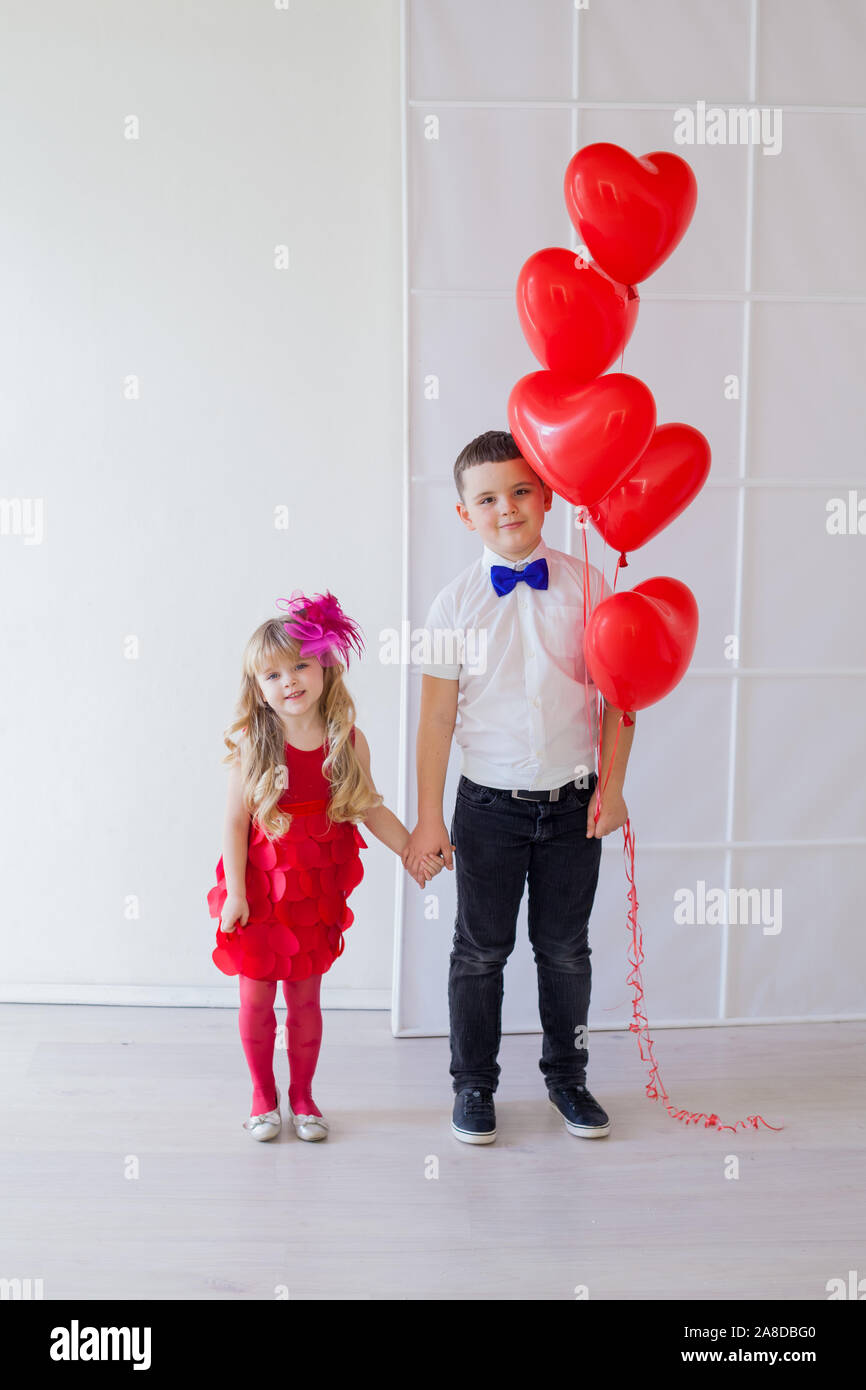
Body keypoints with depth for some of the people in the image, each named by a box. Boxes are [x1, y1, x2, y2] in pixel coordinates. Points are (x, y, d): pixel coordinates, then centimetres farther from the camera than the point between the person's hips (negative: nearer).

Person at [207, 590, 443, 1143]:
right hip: (260, 887, -1)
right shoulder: (252, 744, -13)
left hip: (316, 890, 2)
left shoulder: (348, 741, -6)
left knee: (306, 998, 13)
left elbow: (371, 807, 5)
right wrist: (235, 893, -12)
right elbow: (235, 822, -11)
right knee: (256, 997, 10)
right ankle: (264, 1096, 31)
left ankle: (303, 1096, 32)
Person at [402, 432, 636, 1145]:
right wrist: (429, 817, -3)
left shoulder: (589, 587, -3)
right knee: (481, 951, 10)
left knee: (565, 948, 14)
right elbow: (437, 716, -3)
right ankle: (474, 1085, 29)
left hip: (573, 803, 1)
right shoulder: (456, 602, -4)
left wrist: (611, 788, -2)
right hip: (489, 804, 0)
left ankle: (568, 1076, 34)